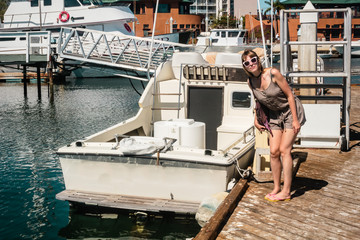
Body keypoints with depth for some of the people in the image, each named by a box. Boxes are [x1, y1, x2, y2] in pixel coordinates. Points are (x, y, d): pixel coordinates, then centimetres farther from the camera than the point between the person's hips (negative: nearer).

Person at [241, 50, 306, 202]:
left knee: (284, 150, -10)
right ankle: (276, 188, 13)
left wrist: (295, 120, -18)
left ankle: (286, 191, -4)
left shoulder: (273, 73, -23)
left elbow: (290, 95, -17)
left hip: (291, 111, -5)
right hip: (275, 115, 5)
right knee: (273, 151, -1)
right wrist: (256, 119, 5)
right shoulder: (250, 82, -6)